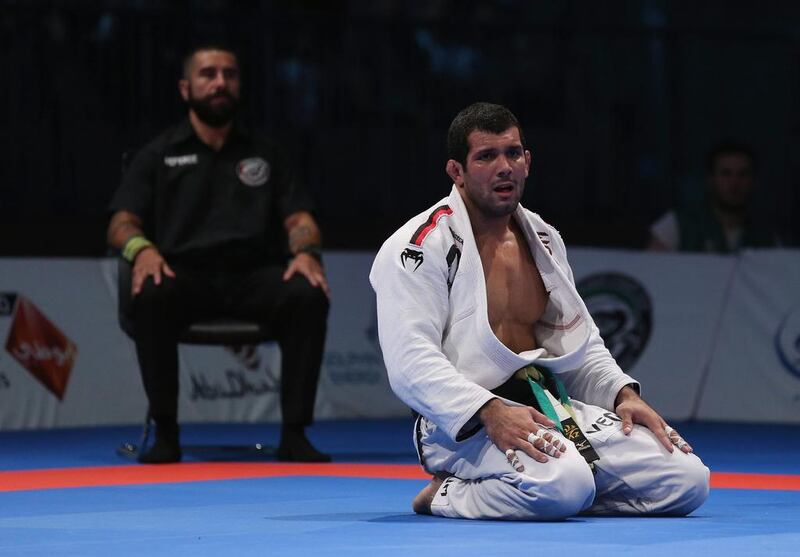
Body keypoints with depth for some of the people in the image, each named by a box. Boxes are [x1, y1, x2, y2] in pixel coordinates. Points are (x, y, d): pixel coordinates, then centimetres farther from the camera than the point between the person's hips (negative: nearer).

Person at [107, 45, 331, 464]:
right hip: (186, 272, -1)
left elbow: (298, 218, 13)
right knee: (150, 295, -37)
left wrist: (307, 252, -12)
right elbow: (122, 222, 6)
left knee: (309, 295, -31)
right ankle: (165, 433, -26)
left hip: (254, 274, 2)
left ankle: (294, 433, -26)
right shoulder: (159, 155, 16)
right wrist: (141, 248, -19)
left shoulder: (264, 154, 22)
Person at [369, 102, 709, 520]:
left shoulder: (542, 239, 17)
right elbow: (411, 362, -17)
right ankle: (450, 497, -8)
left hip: (549, 406, 8)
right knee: (564, 484, -38)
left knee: (688, 481, -3)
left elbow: (580, 340, 26)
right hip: (465, 423, -8)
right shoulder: (421, 248, -7)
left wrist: (624, 394, 7)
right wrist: (491, 412, -30)